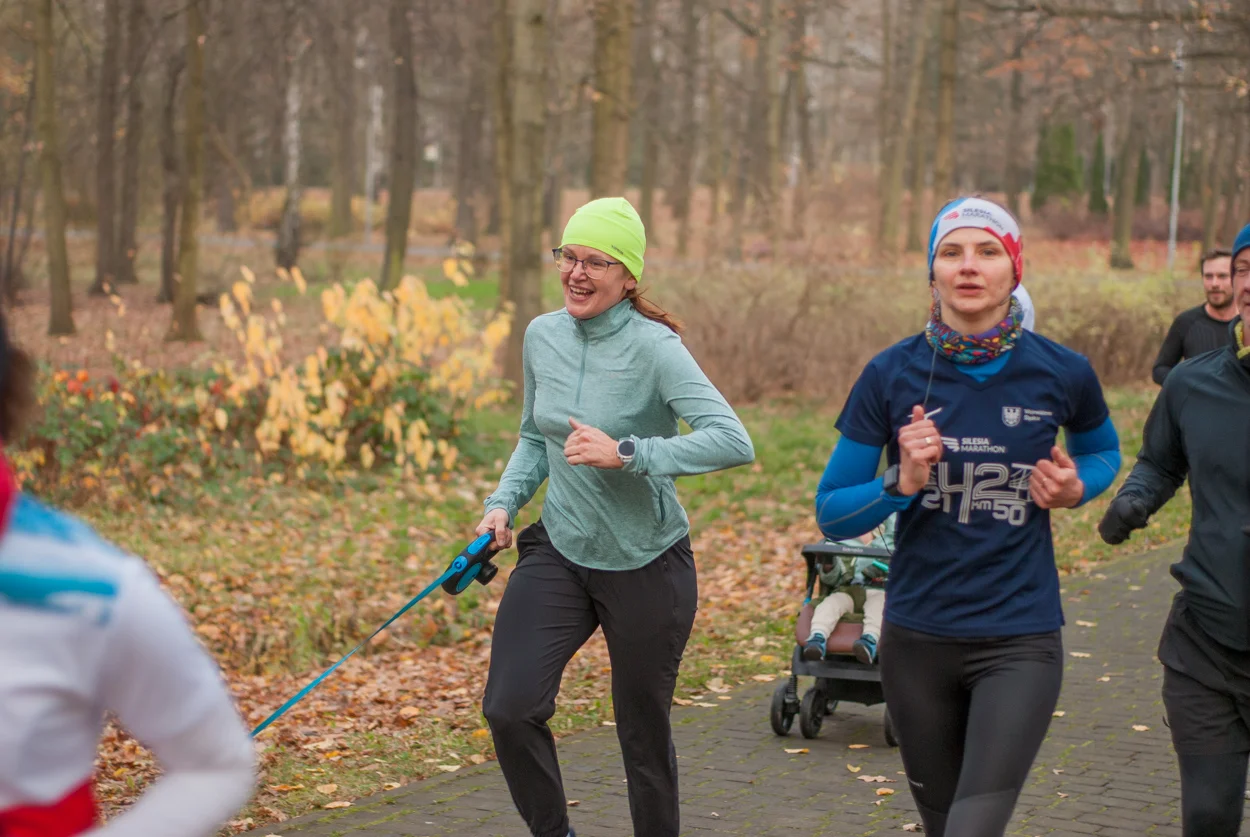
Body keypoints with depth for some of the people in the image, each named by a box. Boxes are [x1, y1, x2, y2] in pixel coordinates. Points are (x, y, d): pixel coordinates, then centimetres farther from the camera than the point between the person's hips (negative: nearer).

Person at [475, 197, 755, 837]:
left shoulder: (653, 347, -16)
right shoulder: (542, 336, 2)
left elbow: (733, 442, -27)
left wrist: (626, 453, -31)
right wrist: (504, 503, 1)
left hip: (645, 564, -4)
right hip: (558, 550, 4)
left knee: (643, 732, 8)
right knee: (509, 708, -11)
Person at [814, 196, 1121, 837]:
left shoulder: (1061, 374, -5)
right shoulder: (891, 375, -5)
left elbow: (1102, 452, 18)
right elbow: (832, 514, 0)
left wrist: (1075, 487, -5)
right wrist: (902, 483, -19)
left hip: (1020, 640, -2)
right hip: (918, 638, 2)